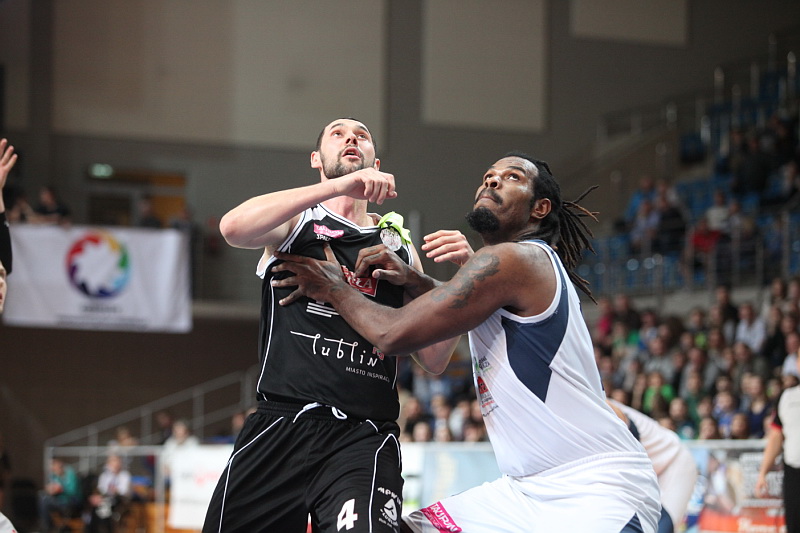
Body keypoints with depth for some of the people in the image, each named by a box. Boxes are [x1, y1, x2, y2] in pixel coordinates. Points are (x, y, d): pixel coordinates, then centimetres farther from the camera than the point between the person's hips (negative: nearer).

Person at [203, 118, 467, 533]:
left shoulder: (399, 246, 19)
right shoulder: (295, 221, 12)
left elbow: (432, 357, 15)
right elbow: (233, 228, -13)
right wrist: (339, 186, -17)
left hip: (363, 439, 0)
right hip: (280, 428, 0)